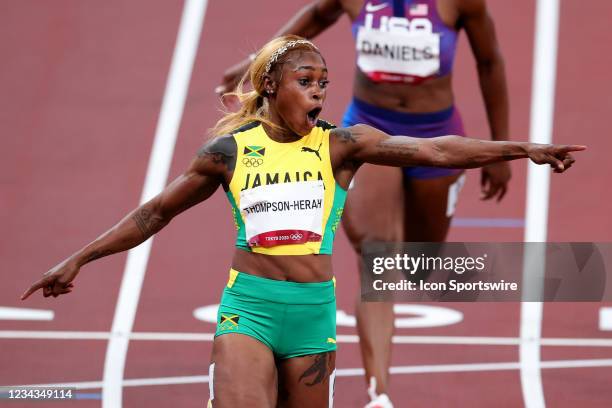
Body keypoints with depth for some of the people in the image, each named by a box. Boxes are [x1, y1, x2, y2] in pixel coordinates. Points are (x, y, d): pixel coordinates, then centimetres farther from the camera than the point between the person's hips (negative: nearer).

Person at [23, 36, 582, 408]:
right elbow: (157, 211, 12)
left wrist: (522, 148, -13)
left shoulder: (341, 145, 2)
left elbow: (435, 150, -5)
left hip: (315, 311, 2)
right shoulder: (230, 150, 3)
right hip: (247, 307, -2)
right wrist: (78, 260, 12)